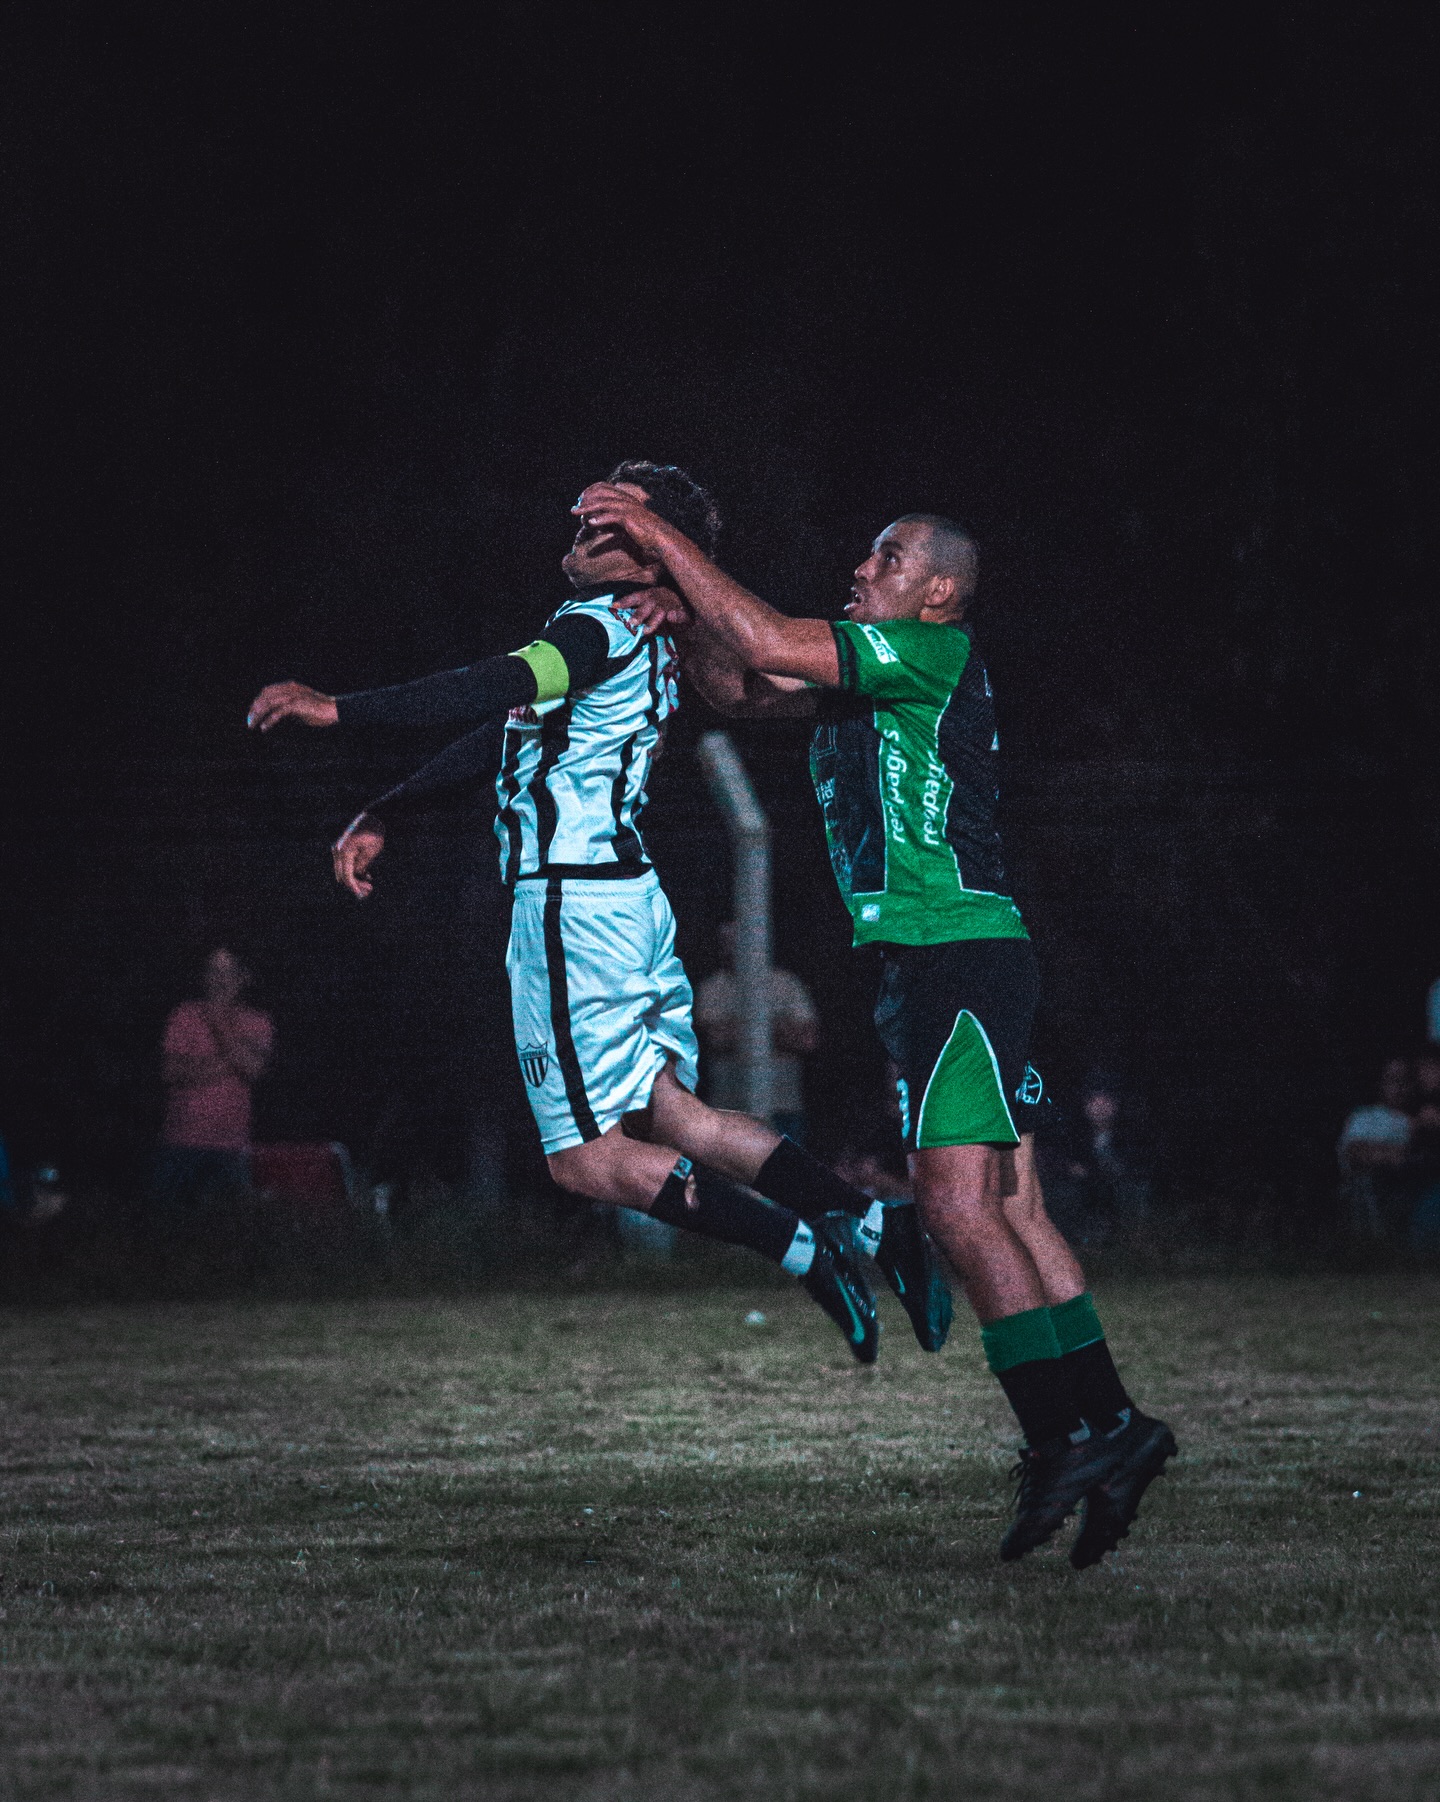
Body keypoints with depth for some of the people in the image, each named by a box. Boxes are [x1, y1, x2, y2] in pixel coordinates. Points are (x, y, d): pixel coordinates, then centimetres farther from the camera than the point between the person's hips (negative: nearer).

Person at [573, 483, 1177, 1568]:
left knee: (957, 1201, -14)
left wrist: (663, 539, -11)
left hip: (961, 959, -10)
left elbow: (770, 643, -16)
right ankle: (1112, 1428, 8)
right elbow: (743, 688, 22)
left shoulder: (940, 653, -9)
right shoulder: (864, 674, 19)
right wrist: (683, 618, 3)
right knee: (1011, 1211, 7)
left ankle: (1064, 1438, -13)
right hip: (931, 961, 10)